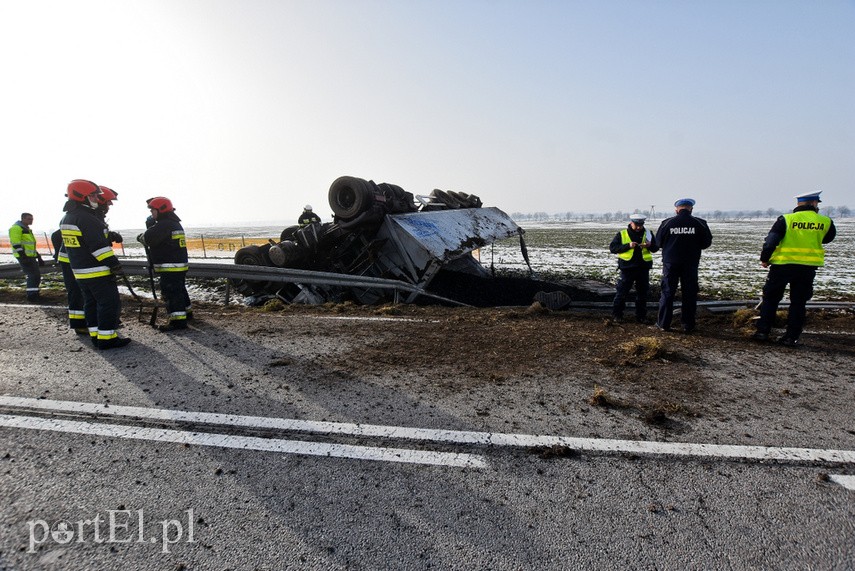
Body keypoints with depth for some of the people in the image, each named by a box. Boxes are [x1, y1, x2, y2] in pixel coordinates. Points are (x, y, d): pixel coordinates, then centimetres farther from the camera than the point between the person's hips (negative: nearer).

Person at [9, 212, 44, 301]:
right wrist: (23, 256, -24)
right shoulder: (16, 228, -8)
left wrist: (38, 257, 25)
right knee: (33, 275, -14)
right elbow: (16, 244, -18)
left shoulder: (27, 229, 22)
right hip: (24, 257, -10)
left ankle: (34, 294, 20)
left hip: (31, 257, 10)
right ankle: (31, 296, -12)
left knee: (37, 275, 12)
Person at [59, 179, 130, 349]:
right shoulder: (87, 218, -18)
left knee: (91, 303, 15)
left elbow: (68, 245, 22)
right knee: (109, 303, -6)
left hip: (79, 271, 10)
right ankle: (106, 338, -5)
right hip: (98, 271, -10)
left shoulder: (66, 218, 16)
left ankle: (96, 335, 20)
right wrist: (114, 264, -21)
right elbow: (99, 246, -23)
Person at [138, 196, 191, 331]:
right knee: (180, 290, 22)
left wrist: (140, 237, -1)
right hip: (180, 265, 10)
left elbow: (148, 238, -22)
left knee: (171, 292, -8)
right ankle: (186, 312, 35)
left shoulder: (164, 225, -17)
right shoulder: (175, 223, 16)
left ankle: (178, 320, -9)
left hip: (170, 267, -10)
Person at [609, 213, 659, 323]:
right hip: (627, 268, -3)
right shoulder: (622, 234, -1)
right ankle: (617, 314, 11)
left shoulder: (648, 234, 8)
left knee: (642, 293, 9)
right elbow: (612, 247, -7)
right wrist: (628, 246, -18)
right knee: (622, 291, 0)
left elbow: (656, 247, 12)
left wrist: (650, 245, -11)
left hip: (643, 268, 3)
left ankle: (641, 316, 19)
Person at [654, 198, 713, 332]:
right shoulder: (700, 224, -5)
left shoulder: (667, 223, -6)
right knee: (690, 294, 8)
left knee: (667, 292, 8)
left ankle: (664, 323, 12)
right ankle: (688, 325, 13)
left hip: (670, 262, 0)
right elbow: (706, 243, 2)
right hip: (691, 263, 0)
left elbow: (658, 242, 2)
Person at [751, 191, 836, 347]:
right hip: (808, 268, 2)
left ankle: (762, 332, 7)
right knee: (798, 303, 11)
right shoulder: (825, 222, 1)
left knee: (770, 298, 9)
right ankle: (791, 337, 12)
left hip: (782, 265, -2)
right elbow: (827, 239, 21)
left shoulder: (786, 220, -8)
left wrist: (764, 259, -1)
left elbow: (770, 241, -12)